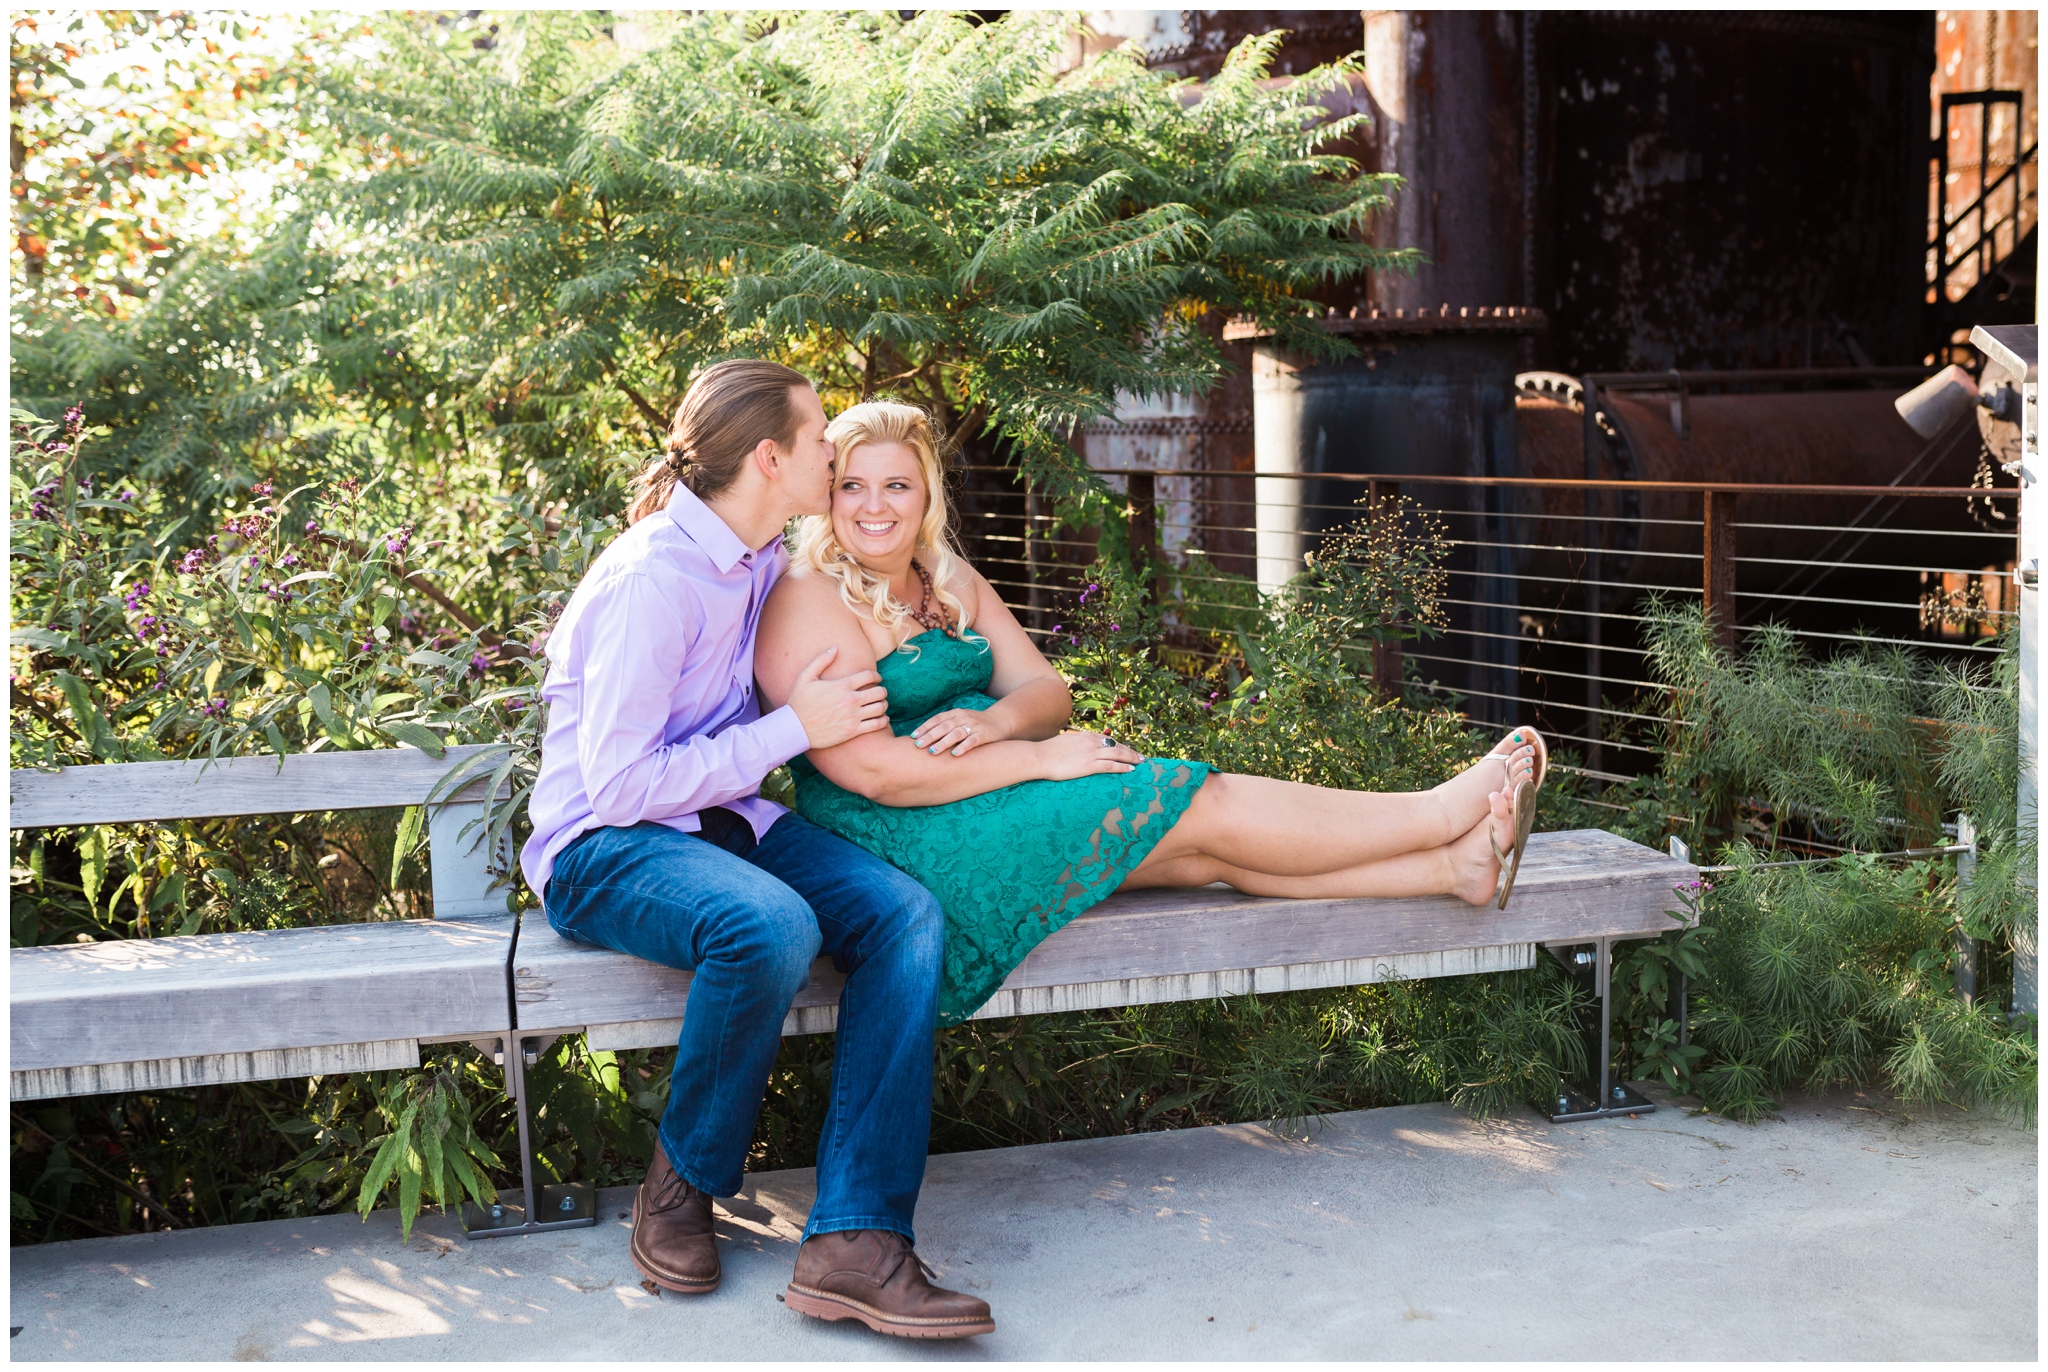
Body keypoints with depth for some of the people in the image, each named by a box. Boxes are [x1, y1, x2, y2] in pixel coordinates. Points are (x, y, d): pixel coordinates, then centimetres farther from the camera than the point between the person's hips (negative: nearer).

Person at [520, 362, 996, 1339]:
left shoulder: (768, 560, 8)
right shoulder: (654, 576, -19)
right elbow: (621, 785, -21)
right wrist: (794, 727, -17)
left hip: (721, 821, 8)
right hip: (604, 847, -8)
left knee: (906, 913, -19)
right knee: (771, 925, -38)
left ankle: (854, 1240, -25)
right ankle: (680, 1187, -11)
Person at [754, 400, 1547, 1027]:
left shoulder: (950, 585, 15)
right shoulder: (807, 603, -12)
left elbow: (1048, 693, 10)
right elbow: (870, 770, -21)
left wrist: (995, 720, -15)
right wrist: (1036, 757, -19)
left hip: (991, 792, 8)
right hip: (902, 844, -8)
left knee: (1205, 851, -9)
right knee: (1199, 806, -12)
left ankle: (1456, 865, -11)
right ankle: (1439, 816, -4)